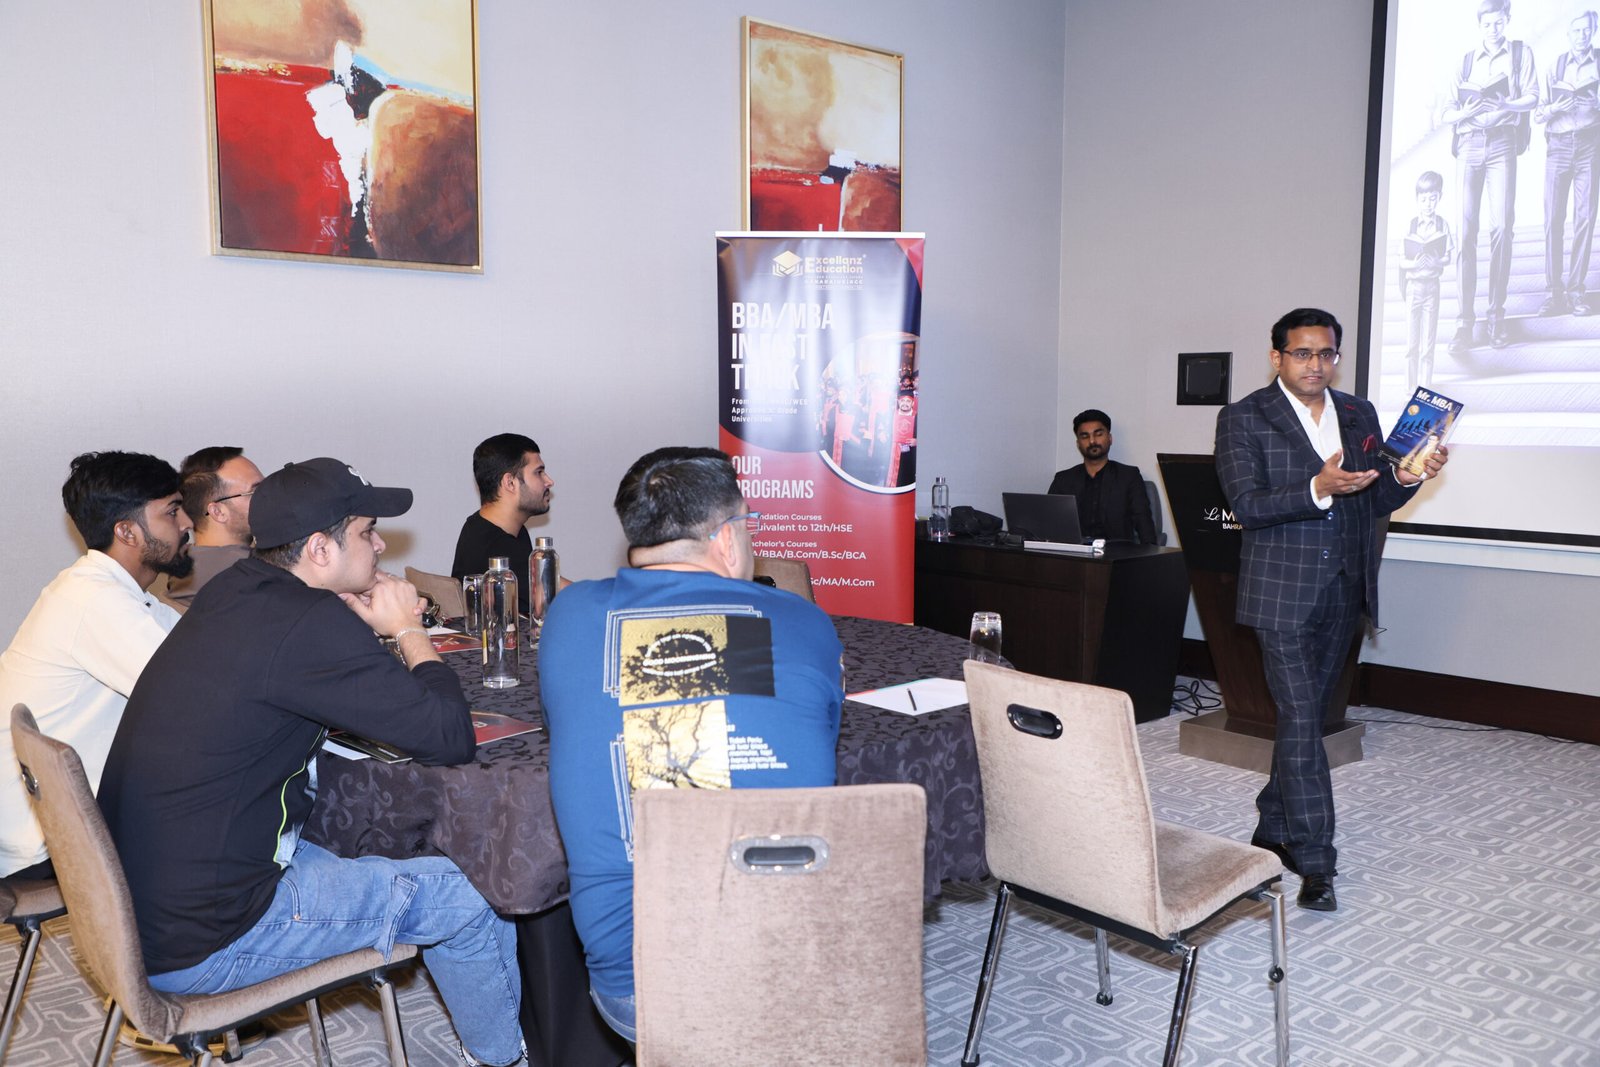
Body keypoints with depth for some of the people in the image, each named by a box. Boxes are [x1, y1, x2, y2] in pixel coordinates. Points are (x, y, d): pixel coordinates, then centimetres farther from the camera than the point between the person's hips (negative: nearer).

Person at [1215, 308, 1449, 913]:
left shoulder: (1359, 415, 12)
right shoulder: (1244, 419, -5)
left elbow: (1376, 502, 14)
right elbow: (1246, 506, -14)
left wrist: (1408, 477, -7)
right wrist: (1319, 490, -27)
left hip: (1343, 591, 6)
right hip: (1283, 591, -6)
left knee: (1308, 715, 13)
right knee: (1299, 721, -8)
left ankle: (1273, 830, 27)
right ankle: (1314, 861, -2)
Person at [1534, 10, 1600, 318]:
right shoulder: (1556, 65, 10)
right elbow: (1538, 114, 6)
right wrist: (1556, 107, -13)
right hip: (1558, 145, 0)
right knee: (1553, 218, -7)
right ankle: (1554, 292, -6)